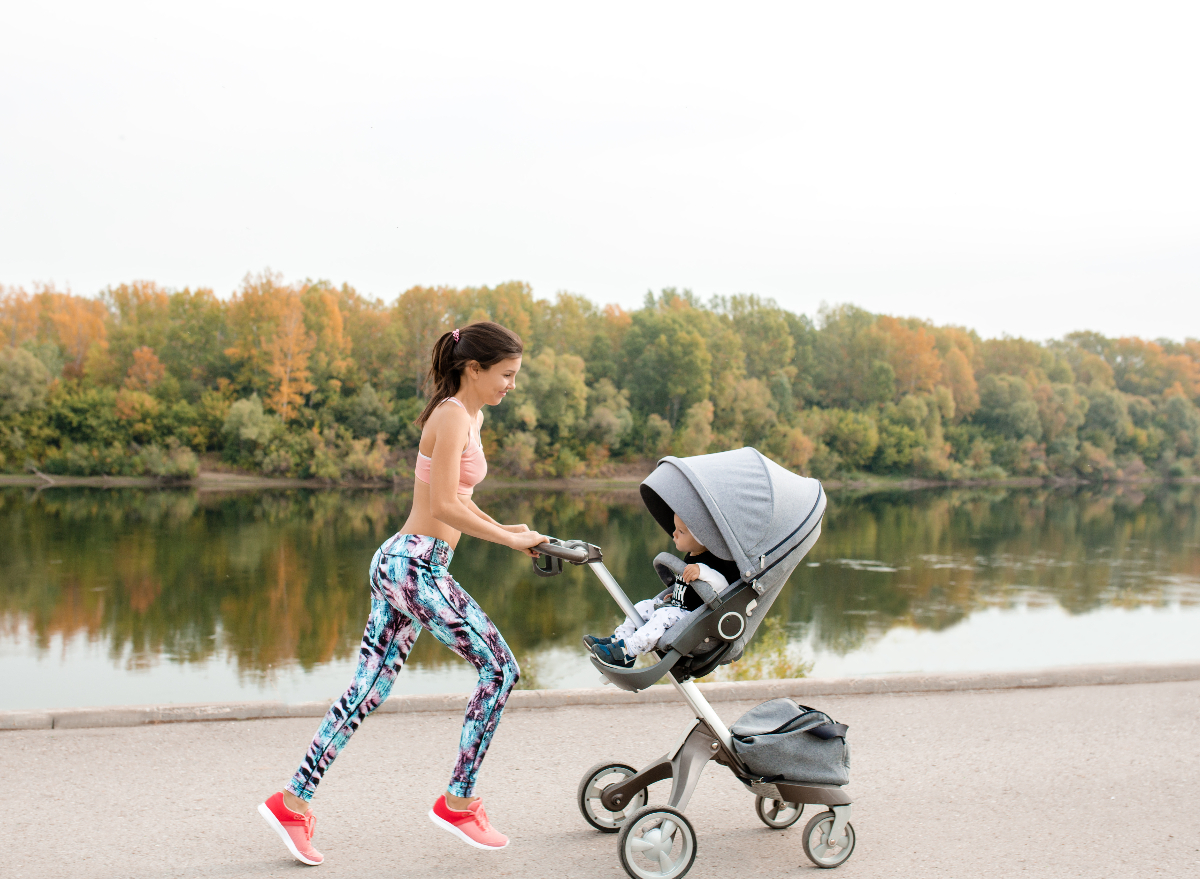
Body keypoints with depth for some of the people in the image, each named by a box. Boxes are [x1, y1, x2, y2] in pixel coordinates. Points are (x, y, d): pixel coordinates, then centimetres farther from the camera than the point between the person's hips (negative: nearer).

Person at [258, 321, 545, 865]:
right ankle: (458, 801, 5)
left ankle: (293, 801, 14)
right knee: (500, 667, -3)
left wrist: (503, 530, 14)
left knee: (368, 689, 9)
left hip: (398, 564, 10)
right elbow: (445, 507, -21)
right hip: (415, 564, -10)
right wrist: (510, 539, -15)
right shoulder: (451, 416, -13)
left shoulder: (470, 416, 17)